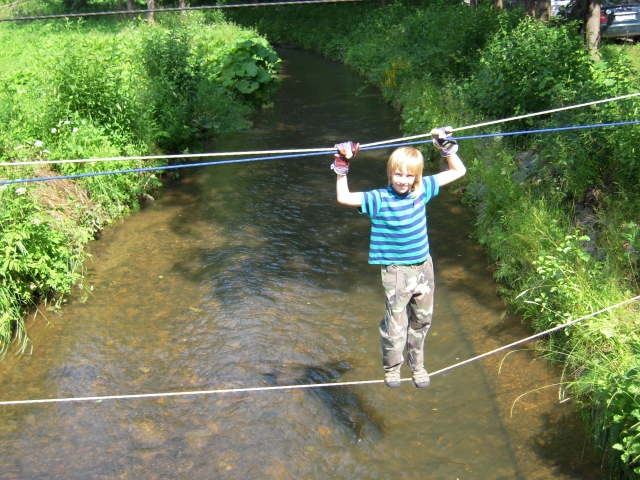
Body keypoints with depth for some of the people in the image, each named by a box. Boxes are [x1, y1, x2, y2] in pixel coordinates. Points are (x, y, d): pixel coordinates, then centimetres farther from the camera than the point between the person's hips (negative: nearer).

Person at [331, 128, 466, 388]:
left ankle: (417, 365, 41)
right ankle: (392, 367, 23)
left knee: (421, 322, 18)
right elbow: (344, 197, -20)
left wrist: (447, 148, -4)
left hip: (423, 267, 4)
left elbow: (458, 171, 6)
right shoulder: (379, 199, -14)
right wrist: (341, 168, -24)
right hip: (396, 271, -4)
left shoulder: (423, 189, -3)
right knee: (395, 325, -5)